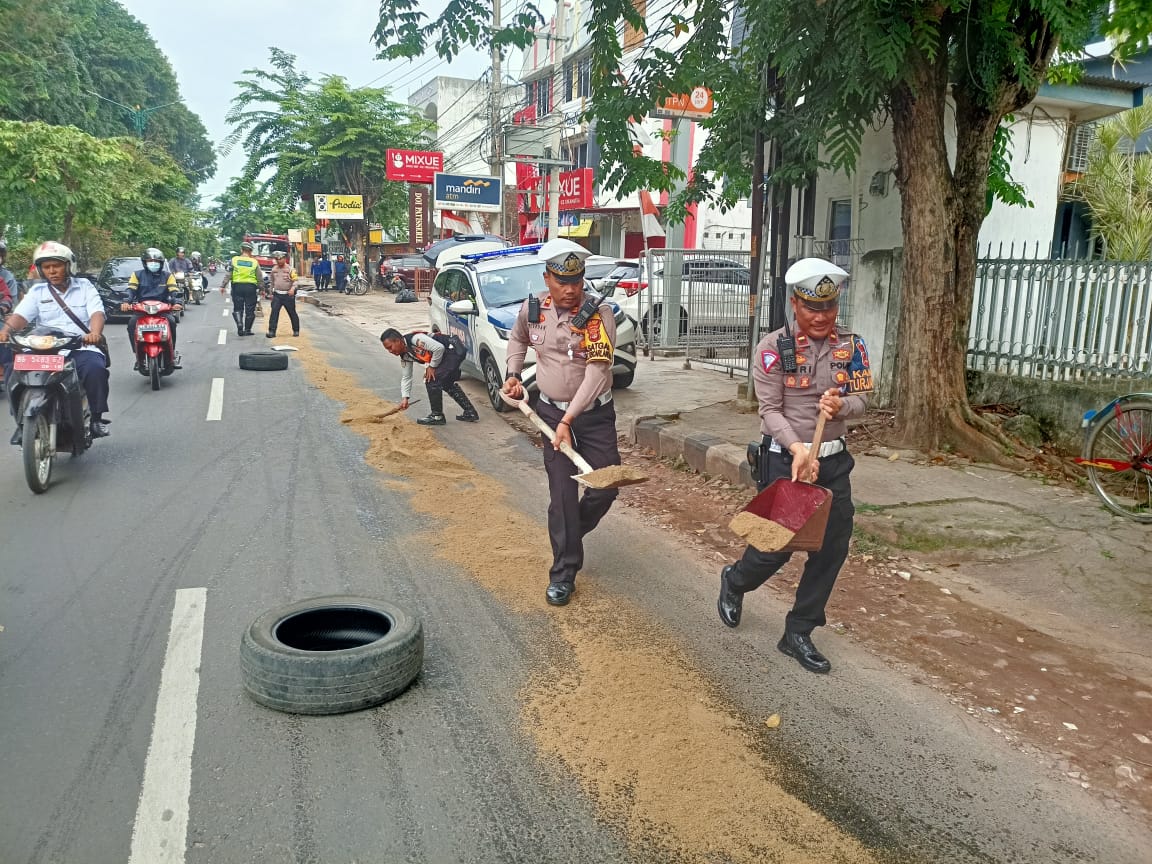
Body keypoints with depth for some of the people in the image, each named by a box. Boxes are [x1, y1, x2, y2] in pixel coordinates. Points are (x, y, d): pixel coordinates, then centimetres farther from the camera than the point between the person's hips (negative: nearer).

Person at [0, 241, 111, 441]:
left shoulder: (85, 287, 11)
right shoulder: (37, 291, 16)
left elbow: (97, 312, -6)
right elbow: (20, 315, 1)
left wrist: (95, 332, -29)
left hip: (81, 348, -3)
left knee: (95, 368, -35)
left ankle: (97, 417, -16)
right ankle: (22, 422, -8)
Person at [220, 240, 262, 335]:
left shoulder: (234, 260, 1)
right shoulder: (254, 262, 0)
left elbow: (228, 275, -2)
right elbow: (260, 278, 1)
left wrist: (223, 286, 2)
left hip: (237, 286, 1)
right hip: (250, 287, -1)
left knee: (237, 308, 10)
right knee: (250, 310, 8)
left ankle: (239, 325, -10)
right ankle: (247, 330, 12)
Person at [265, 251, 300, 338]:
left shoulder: (290, 269, -4)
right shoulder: (274, 269, 11)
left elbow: (295, 280, -11)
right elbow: (272, 282, 20)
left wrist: (292, 289, -29)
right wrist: (271, 293, 20)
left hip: (288, 295, -3)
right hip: (277, 295, 3)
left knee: (292, 313, 7)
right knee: (274, 312, -8)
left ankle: (296, 330, 21)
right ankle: (272, 331, -9)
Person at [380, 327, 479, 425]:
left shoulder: (414, 339, -23)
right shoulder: (405, 356, 7)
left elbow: (439, 348, -26)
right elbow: (406, 378, 13)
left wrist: (432, 367, -14)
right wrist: (404, 398, 4)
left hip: (454, 349, -10)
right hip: (448, 354, 10)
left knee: (432, 380, -12)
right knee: (447, 383, 22)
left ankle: (437, 416, 1)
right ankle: (470, 413, 30)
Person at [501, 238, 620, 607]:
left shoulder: (599, 313, -17)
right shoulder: (532, 308, -4)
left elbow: (596, 372, -23)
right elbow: (517, 339, 21)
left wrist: (569, 420, -26)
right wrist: (513, 375, 8)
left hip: (595, 414, -1)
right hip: (551, 412, 2)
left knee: (606, 486, -1)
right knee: (562, 491, -1)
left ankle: (569, 532, 31)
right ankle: (563, 573, 10)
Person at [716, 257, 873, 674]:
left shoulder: (851, 346, 3)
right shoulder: (772, 348, -9)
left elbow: (861, 399, -1)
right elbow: (770, 410, -12)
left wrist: (841, 406, -24)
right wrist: (798, 448, -27)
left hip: (834, 460, 5)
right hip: (784, 458, -4)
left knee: (832, 547, 5)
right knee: (778, 544, 1)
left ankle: (798, 633, 20)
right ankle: (735, 581, 36)